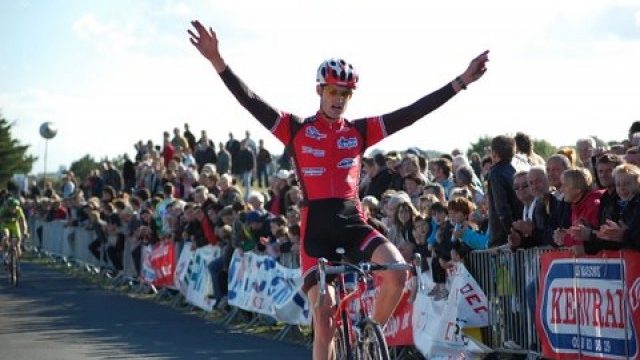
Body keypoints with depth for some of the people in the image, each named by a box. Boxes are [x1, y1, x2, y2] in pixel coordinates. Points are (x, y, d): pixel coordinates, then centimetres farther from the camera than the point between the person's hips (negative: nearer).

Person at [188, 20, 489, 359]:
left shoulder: (360, 131, 7)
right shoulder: (297, 130, 2)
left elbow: (412, 112, 4)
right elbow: (251, 101, -7)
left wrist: (461, 82, -1)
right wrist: (217, 61, -19)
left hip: (353, 223, 2)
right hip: (316, 229, -2)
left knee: (396, 272, -24)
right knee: (324, 316, -6)